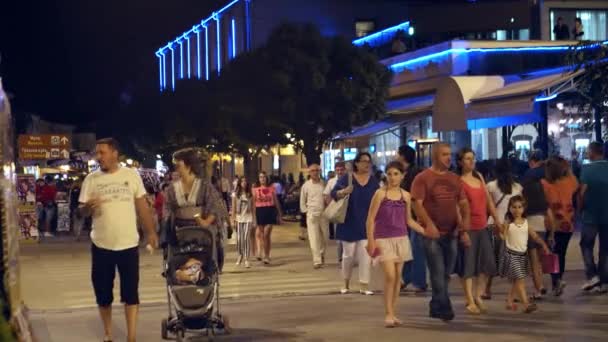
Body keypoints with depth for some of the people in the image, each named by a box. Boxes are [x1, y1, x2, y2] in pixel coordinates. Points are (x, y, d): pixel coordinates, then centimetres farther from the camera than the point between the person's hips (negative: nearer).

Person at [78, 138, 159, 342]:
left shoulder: (132, 175, 0)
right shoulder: (91, 179, 0)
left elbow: (142, 206, 7)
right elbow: (82, 211, 1)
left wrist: (151, 232, 6)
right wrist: (89, 206, -22)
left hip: (128, 244, -1)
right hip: (101, 246, 1)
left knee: (130, 293, 3)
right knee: (103, 293, 9)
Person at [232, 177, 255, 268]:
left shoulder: (250, 195, 5)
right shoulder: (235, 194, 5)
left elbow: (253, 208, 6)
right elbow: (233, 208, 5)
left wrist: (254, 220, 2)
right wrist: (233, 220, -1)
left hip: (248, 218, -1)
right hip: (239, 218, 1)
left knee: (247, 238, -9)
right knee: (239, 238, 3)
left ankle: (246, 259, -8)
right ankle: (240, 255, 25)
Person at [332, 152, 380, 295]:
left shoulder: (374, 181, 5)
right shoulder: (346, 178, -4)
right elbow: (334, 194, -13)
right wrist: (343, 192, -34)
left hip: (367, 224, 2)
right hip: (349, 223, -2)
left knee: (365, 255, -3)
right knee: (348, 255, 6)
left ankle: (364, 286, 2)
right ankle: (346, 284, 24)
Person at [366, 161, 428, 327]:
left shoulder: (406, 195, 5)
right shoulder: (380, 193, -6)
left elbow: (409, 220, 14)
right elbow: (370, 219, -6)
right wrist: (371, 240, -12)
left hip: (401, 239, 4)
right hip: (383, 239, -4)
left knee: (398, 277, 5)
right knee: (390, 276, -13)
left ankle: (393, 313, 14)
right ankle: (388, 314, -5)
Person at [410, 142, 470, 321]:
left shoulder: (454, 179, 13)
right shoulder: (423, 178, -4)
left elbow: (463, 204, 12)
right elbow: (417, 203, -13)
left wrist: (465, 227, -2)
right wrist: (429, 224, -25)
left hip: (452, 233, 6)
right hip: (432, 233, -6)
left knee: (446, 274, 10)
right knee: (438, 273, -7)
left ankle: (436, 307, 22)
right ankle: (445, 309, -4)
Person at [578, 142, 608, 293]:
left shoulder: (587, 169, -10)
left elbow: (582, 192, -13)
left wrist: (580, 208, 2)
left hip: (591, 214, -3)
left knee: (586, 245, 11)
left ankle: (592, 275, -4)